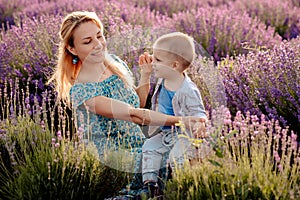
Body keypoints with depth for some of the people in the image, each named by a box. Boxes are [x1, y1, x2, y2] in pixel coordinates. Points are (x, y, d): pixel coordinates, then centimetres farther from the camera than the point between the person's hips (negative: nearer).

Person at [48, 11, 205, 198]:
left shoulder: (115, 63, 1)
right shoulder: (80, 90, -22)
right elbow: (134, 115, -29)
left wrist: (146, 74, -3)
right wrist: (181, 120, -33)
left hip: (139, 148, 7)